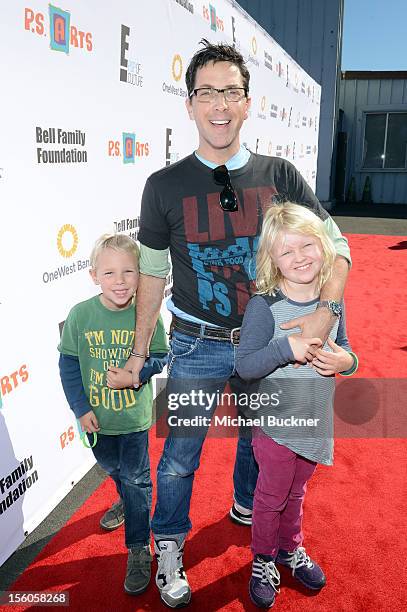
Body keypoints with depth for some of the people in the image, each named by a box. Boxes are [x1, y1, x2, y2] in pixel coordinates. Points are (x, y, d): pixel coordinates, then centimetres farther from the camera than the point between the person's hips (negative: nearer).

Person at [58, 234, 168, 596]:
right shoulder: (81, 314, -15)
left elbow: (161, 356, -7)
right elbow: (68, 363, -7)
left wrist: (135, 375, -25)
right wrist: (81, 409, -9)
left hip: (134, 415, -3)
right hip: (96, 416, 3)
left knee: (136, 478, 9)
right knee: (111, 467, 28)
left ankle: (139, 549, 27)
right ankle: (127, 501, 60)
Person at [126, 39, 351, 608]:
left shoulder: (279, 176, -5)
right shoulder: (164, 186, -9)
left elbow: (334, 244, -4)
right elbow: (152, 273, -2)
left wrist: (326, 311, -21)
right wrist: (138, 353, -1)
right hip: (197, 346, -2)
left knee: (259, 437, 24)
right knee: (179, 457, 9)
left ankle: (247, 506, 55)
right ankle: (169, 547, 37)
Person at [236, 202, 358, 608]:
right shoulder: (264, 305, -20)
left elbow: (344, 348, 9)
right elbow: (245, 366, -21)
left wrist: (345, 361, -13)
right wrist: (287, 347, -33)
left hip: (315, 423, 5)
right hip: (276, 423, -4)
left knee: (296, 493, 26)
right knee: (271, 497, 15)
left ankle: (290, 549, 50)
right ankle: (263, 560, 41)